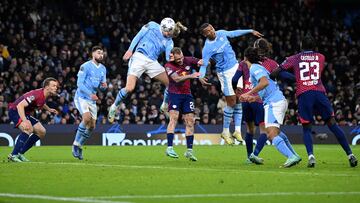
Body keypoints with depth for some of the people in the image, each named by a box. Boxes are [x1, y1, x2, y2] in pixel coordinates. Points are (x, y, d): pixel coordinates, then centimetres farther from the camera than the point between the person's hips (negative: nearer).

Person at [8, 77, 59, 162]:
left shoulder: (44, 95, 0)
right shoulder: (36, 94, -29)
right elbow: (20, 106, -37)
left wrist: (49, 109, 27)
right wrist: (24, 121, -46)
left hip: (25, 114, 10)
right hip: (15, 111, -10)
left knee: (42, 132, 6)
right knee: (28, 129, -33)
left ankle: (20, 153, 8)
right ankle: (13, 155, -30)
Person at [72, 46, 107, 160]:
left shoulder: (103, 69, 12)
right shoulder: (85, 66, -10)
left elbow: (102, 87, 17)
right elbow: (79, 83, -16)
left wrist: (104, 86, -7)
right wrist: (90, 94, -27)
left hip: (92, 100, 7)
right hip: (81, 97, -7)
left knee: (92, 126, 2)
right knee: (87, 118, -27)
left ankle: (79, 146, 18)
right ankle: (76, 144, -13)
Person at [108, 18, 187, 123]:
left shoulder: (169, 42, 11)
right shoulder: (152, 26, 4)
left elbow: (169, 58, -2)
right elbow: (138, 36, 3)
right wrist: (130, 50, -7)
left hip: (152, 62, 4)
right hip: (139, 57, -4)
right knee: (129, 88, -18)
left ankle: (165, 106, 19)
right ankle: (114, 106, 5)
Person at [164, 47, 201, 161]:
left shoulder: (188, 61, -1)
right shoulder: (169, 66, -12)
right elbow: (176, 79, -26)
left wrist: (202, 62, -23)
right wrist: (190, 76, -37)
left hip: (187, 95, 4)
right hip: (174, 94, -4)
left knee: (190, 121, 1)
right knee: (174, 117, -19)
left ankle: (189, 151, 7)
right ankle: (169, 148, -22)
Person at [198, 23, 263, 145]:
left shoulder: (221, 33, 0)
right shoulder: (207, 48, -18)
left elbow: (234, 33, 18)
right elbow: (203, 64, -22)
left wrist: (251, 31, 23)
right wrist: (201, 77, -41)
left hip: (236, 67, 7)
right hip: (226, 74, -7)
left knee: (240, 100, 4)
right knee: (231, 102, -6)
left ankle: (237, 130, 8)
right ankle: (225, 132, 9)